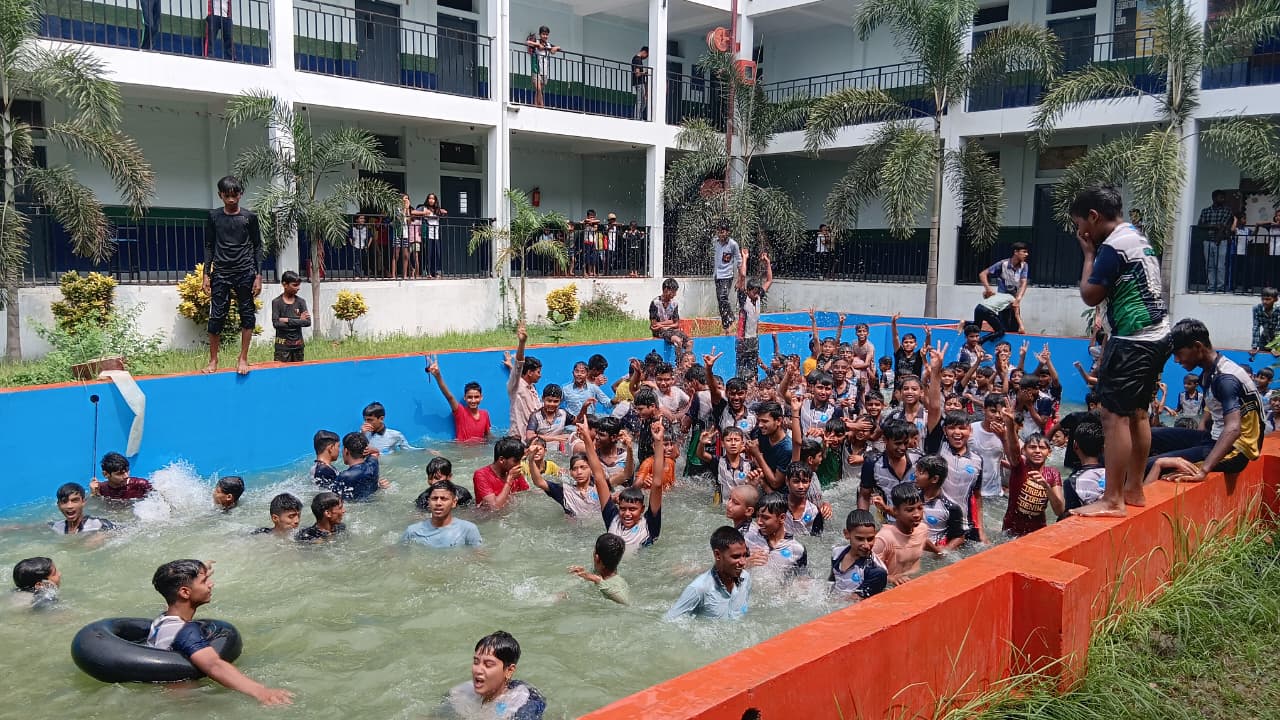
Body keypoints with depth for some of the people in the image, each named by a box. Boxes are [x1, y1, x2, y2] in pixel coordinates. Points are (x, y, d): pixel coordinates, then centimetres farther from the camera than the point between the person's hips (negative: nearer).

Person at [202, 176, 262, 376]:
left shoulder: (249, 217, 2)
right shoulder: (214, 216, 6)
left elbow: (257, 247, 4)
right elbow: (209, 246, 9)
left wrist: (258, 275, -3)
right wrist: (206, 275, 2)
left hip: (245, 273, -1)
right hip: (220, 273, 1)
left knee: (247, 314, -1)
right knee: (216, 316, 0)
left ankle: (243, 358, 8)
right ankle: (213, 360, 10)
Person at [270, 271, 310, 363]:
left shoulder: (301, 302, 3)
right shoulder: (277, 302, -5)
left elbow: (308, 322, -6)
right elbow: (276, 323, -15)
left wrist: (288, 320, -16)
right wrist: (298, 321, -16)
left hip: (298, 344, 3)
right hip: (283, 345, -3)